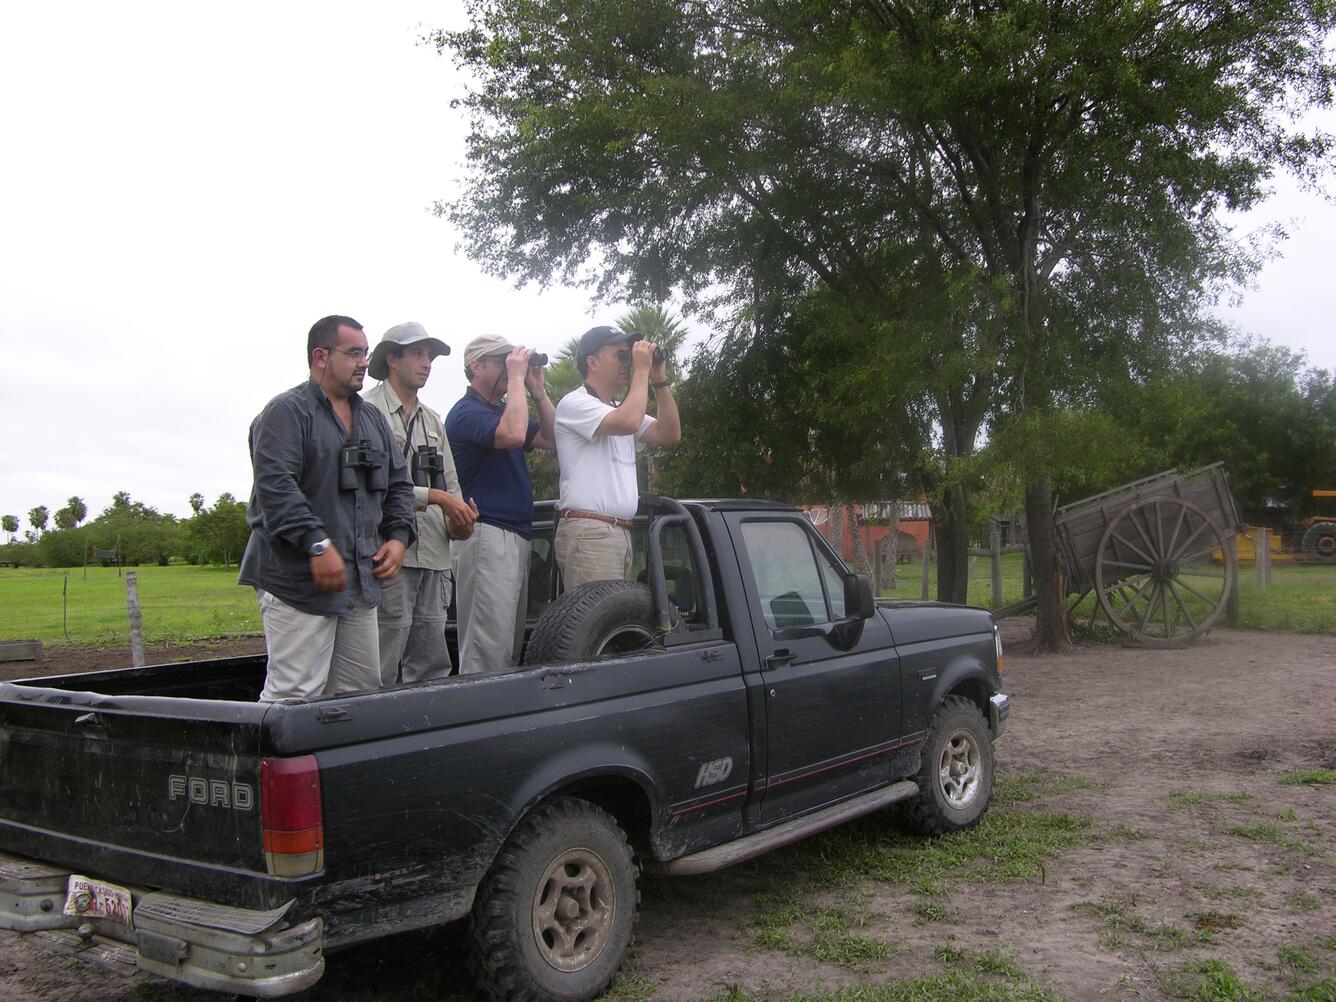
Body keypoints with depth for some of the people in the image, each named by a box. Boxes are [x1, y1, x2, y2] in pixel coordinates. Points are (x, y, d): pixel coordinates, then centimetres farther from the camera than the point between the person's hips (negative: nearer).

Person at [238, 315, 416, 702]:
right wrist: (317, 545, -23)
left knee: (361, 694, 10)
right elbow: (274, 485, -17)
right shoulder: (287, 411, -5)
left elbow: (399, 484, 24)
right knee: (295, 698, -9)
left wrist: (398, 536, 7)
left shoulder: (373, 419, 20)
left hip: (360, 580, 8)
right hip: (298, 581, -8)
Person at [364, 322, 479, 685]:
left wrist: (459, 522, 0)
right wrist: (434, 497, -16)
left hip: (433, 558, 8)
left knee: (432, 670, 10)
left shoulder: (433, 421, 22)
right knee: (382, 675, -6)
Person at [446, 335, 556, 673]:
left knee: (510, 649, 11)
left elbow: (551, 438, 14)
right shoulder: (467, 412, -8)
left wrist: (537, 391, 6)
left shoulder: (504, 409, 20)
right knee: (487, 654, -11)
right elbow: (514, 434, -27)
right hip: (487, 535, -10)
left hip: (517, 536, 10)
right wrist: (517, 378, -16)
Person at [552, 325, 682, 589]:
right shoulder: (574, 403, -5)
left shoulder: (621, 409, 23)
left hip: (622, 533, 9)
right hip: (588, 532, -9)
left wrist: (660, 380, 9)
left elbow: (669, 434, 14)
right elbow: (628, 422, -21)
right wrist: (642, 370, -9)